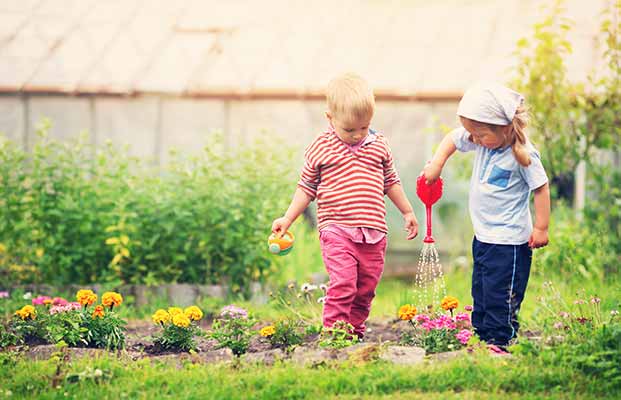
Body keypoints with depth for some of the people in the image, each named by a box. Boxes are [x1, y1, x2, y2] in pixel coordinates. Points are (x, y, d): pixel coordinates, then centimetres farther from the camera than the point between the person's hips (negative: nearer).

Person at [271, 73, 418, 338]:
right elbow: (306, 187, 8)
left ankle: (355, 332, 23)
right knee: (342, 283, -17)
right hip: (336, 229, -4)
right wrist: (287, 219, 3)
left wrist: (407, 212, 26)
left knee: (366, 288, 9)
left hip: (373, 230, 4)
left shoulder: (379, 145, 7)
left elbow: (390, 181, 21)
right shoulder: (320, 148, -1)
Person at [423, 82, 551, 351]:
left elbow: (541, 188, -15)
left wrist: (541, 228, -14)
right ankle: (481, 335, 28)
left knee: (500, 294, -4)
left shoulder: (523, 155, -22)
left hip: (508, 240, -8)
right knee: (480, 290, 17)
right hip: (483, 235, 8)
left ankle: (500, 341, 3)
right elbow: (452, 139, 12)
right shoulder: (483, 140, -3)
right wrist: (437, 163, -2)